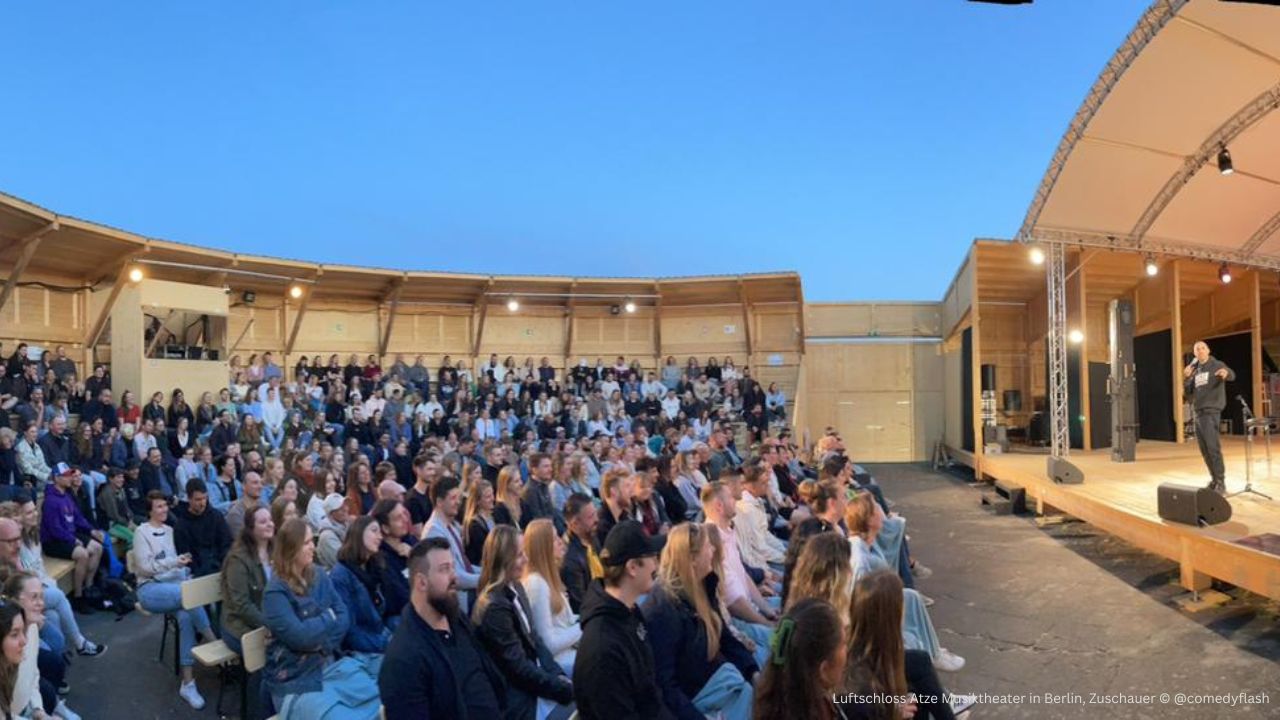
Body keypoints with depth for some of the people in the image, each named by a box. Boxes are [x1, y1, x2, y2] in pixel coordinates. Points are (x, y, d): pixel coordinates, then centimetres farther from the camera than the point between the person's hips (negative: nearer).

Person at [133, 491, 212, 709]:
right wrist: (174, 562, -18)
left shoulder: (170, 530, 20)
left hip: (176, 586, 4)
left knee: (186, 616, -29)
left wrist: (184, 567, 4)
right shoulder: (142, 532, 3)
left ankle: (188, 683, -29)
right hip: (150, 589, -4)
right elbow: (144, 567, -8)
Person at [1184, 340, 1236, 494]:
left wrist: (1226, 373, -48)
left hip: (1211, 411, -7)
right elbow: (1188, 391, 14)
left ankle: (1221, 482, -14)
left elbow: (1232, 376, -23)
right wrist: (1186, 378, -6)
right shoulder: (1195, 370, 16)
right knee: (1204, 450, 10)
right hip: (1198, 412, 7)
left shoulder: (1217, 365, -3)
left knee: (1213, 448, -15)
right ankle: (1214, 479, 20)